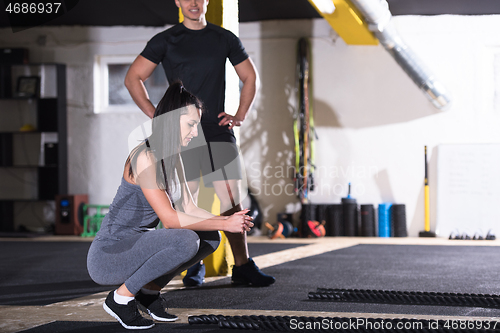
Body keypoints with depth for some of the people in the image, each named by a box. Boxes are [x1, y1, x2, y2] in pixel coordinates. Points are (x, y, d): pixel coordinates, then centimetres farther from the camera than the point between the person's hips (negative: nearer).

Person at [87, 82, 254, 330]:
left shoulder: (173, 157, 8)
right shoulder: (145, 157, -21)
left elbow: (188, 209, 8)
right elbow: (170, 219, -24)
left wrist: (227, 220, -8)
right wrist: (224, 224, -21)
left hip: (137, 247, 9)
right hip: (108, 256, -9)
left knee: (209, 238, 3)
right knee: (186, 241, -29)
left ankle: (149, 290, 10)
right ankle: (121, 297, -12)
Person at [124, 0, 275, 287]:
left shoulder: (225, 39, 11)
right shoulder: (165, 41, 5)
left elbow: (251, 77, 21)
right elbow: (133, 78, 6)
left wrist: (240, 116, 9)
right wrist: (156, 116, -2)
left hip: (219, 133, 1)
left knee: (233, 199, -4)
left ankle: (243, 267, -2)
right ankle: (193, 267, 11)